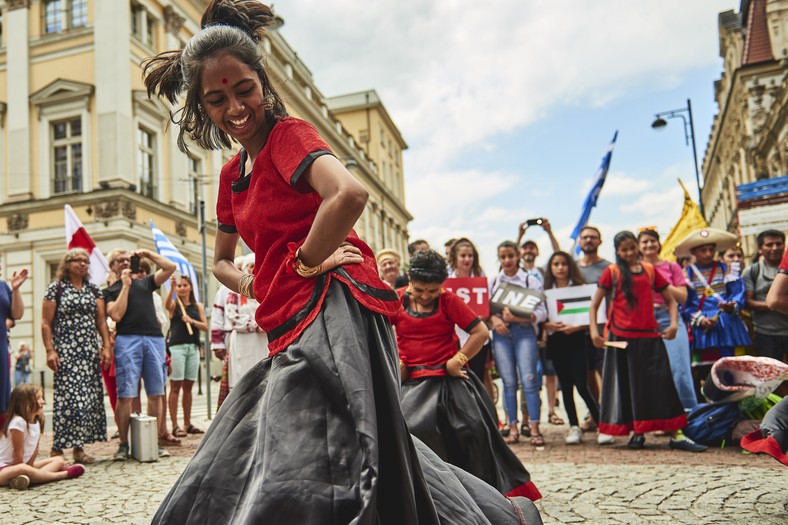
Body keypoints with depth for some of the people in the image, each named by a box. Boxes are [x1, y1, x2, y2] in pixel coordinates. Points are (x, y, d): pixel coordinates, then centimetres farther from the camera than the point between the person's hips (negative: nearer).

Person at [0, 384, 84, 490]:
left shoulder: (36, 422, 2)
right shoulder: (18, 422, -23)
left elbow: (35, 449, 2)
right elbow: (18, 452, -19)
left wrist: (30, 467, -8)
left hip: (24, 465, 9)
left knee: (59, 460, 6)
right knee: (22, 469, -41)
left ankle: (27, 478, -21)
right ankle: (64, 474, -29)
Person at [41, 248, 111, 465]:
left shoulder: (94, 289, 13)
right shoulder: (56, 288, 1)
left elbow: (101, 321, 10)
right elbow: (46, 323, -2)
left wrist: (106, 346, 1)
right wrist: (50, 350, -10)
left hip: (90, 352, 4)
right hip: (66, 352, -4)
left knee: (90, 398, 1)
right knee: (67, 398, -10)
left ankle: (79, 448, 9)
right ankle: (57, 449, -1)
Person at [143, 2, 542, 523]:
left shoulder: (288, 133, -6)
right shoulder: (232, 173, 19)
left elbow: (351, 194, -29)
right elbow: (222, 261, 32)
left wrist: (305, 262, -13)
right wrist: (254, 287, 10)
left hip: (331, 312, -10)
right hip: (293, 324, 10)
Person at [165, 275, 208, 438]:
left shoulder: (198, 306, 14)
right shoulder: (174, 304, 4)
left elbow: (205, 326, 6)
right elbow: (166, 305, -20)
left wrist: (192, 321, -11)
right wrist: (172, 288, -35)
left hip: (193, 347, 4)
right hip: (177, 346, -4)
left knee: (188, 387, 8)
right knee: (176, 386, -5)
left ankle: (187, 423, 15)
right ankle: (175, 426, -4)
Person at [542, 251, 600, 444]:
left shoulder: (579, 288, 1)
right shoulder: (546, 291, 10)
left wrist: (576, 327, -17)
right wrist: (547, 325, -11)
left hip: (576, 340, -3)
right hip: (556, 341, 3)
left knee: (582, 386, -10)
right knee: (566, 386, 8)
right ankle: (574, 427, 15)